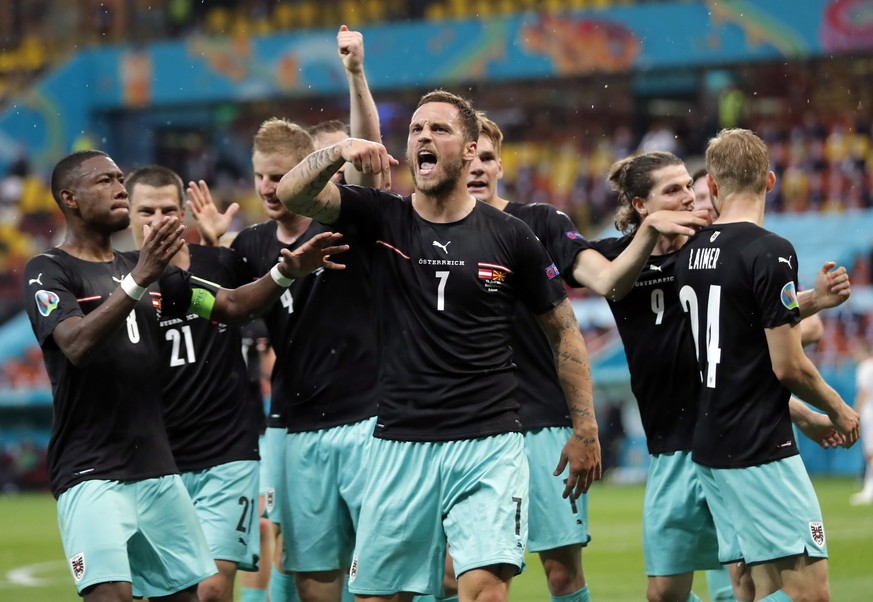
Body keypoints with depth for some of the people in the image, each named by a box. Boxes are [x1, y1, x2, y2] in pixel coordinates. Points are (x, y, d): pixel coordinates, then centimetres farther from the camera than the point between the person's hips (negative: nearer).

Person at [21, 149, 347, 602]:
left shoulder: (150, 270, 17)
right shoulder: (48, 271, -5)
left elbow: (232, 305, 14)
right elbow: (77, 344, -22)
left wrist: (286, 272, -4)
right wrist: (138, 280, -33)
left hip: (158, 467, 7)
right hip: (91, 475, -7)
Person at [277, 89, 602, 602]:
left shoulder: (510, 237, 1)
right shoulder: (382, 219, 5)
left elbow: (563, 329, 10)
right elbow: (293, 194, -9)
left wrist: (585, 429, 8)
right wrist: (340, 151, -27)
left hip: (489, 444, -2)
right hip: (401, 444, 2)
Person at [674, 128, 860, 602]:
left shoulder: (690, 253, 9)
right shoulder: (770, 252, -14)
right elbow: (787, 365, -13)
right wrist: (838, 411, 3)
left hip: (708, 446, 8)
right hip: (760, 451, -8)